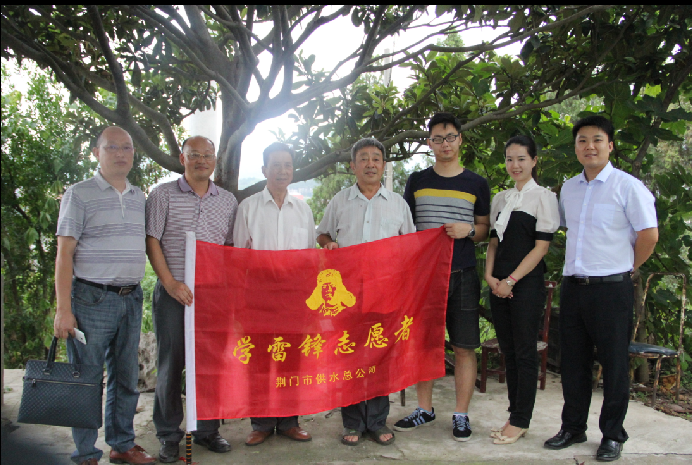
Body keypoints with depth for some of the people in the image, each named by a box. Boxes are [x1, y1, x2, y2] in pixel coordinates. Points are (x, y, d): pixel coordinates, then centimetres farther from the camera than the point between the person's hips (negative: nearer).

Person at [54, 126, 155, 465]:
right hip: (92, 299, -5)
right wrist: (64, 309, -13)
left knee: (127, 378, 13)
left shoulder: (140, 198, 14)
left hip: (131, 299, 5)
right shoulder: (79, 195, -2)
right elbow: (64, 253, -7)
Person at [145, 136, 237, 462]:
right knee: (171, 363, 3)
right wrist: (170, 282, -11)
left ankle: (207, 430, 22)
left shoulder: (227, 200, 12)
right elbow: (152, 241, -3)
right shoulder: (163, 195, 2)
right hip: (174, 292, -2)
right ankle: (169, 435, 17)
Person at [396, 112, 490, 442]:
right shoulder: (416, 181, 10)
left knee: (464, 347, 1)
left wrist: (468, 230, -10)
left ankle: (461, 415, 14)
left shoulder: (476, 184, 8)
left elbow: (485, 228, 12)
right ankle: (424, 409, 22)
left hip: (462, 275, -1)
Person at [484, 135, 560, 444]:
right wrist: (490, 276, 0)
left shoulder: (543, 197, -3)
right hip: (499, 285, 6)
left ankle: (520, 421, 11)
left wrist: (511, 280, -12)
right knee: (508, 350, 10)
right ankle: (514, 416, 20)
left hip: (526, 283, -6)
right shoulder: (500, 199, 14)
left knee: (524, 351, 0)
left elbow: (541, 246, -9)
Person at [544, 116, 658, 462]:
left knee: (614, 364, 5)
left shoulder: (628, 186, -7)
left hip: (611, 288, -5)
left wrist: (628, 267, 0)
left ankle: (612, 435, 20)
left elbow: (649, 234, -9)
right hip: (573, 286, 6)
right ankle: (573, 428, 26)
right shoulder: (568, 189, 11)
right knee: (573, 361, 12)